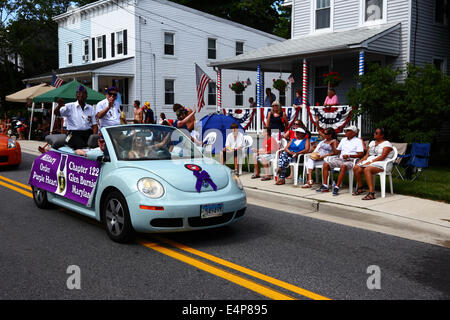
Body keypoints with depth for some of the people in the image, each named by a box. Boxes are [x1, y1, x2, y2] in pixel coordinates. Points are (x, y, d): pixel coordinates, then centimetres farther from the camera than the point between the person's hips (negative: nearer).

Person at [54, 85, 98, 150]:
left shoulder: (91, 108, 18)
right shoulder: (70, 106, 11)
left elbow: (94, 125, 13)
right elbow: (56, 113, 0)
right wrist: (59, 105, -22)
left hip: (88, 133, 3)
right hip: (74, 133, -3)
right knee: (80, 145, -34)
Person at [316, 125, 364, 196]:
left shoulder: (358, 141, 3)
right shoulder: (343, 140, 22)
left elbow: (360, 154, -9)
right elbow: (336, 152, 24)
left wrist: (349, 156, -18)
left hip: (350, 161, -6)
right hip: (340, 159, 6)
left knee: (343, 166, -39)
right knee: (326, 164, -14)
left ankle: (337, 187, -38)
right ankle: (325, 186, -17)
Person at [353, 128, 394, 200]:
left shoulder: (387, 144, -2)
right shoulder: (372, 142, 22)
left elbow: (382, 157, -15)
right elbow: (367, 155, 16)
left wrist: (371, 161, -23)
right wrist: (361, 160, -3)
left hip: (382, 164, -7)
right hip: (370, 161, 7)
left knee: (367, 169, -37)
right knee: (356, 168, -20)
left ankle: (371, 193, -42)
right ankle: (360, 188, -2)